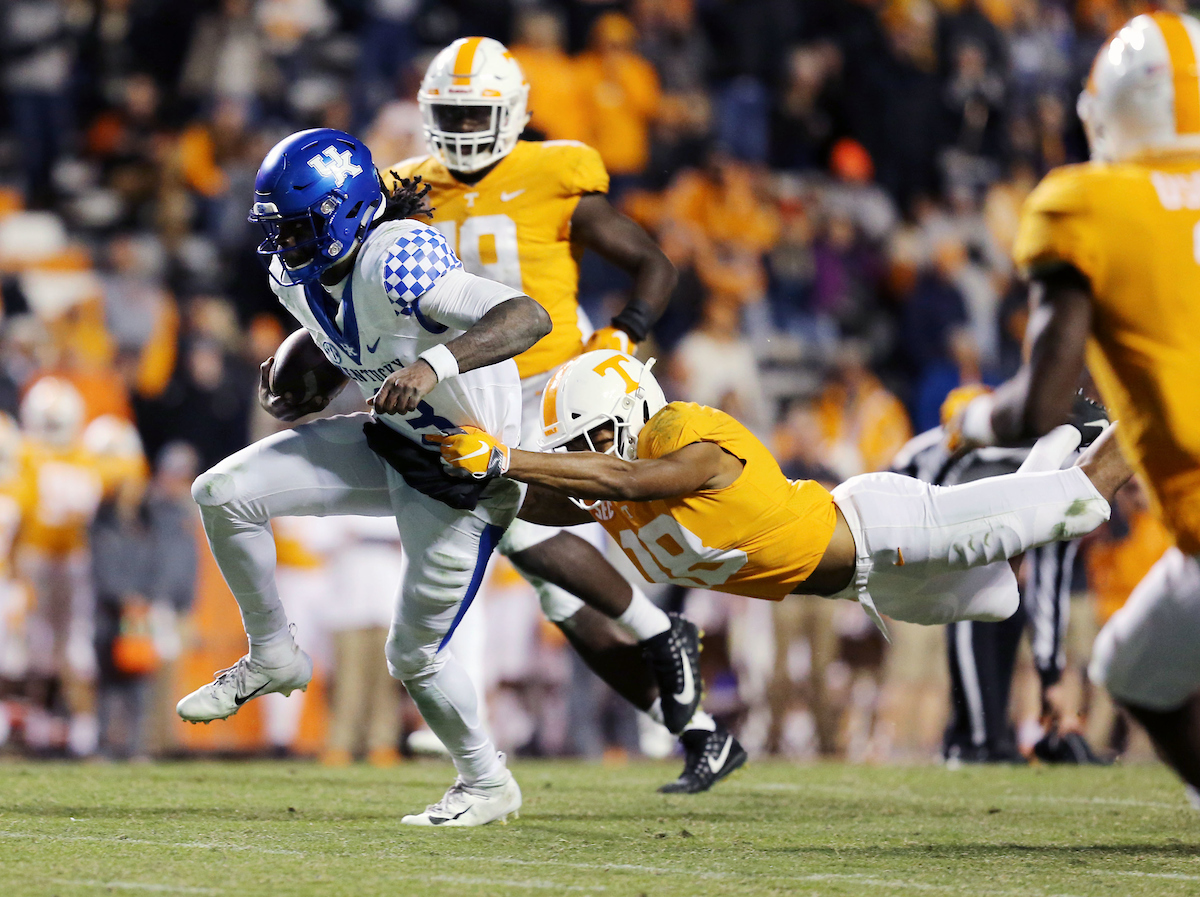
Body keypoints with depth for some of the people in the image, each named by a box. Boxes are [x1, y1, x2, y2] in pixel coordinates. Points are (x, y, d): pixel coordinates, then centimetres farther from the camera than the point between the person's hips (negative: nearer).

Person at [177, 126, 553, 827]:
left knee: (414, 656, 2)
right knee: (223, 494, -5)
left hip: (468, 472, -8)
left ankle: (488, 785, 27)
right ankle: (273, 659, 13)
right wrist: (301, 397, 1)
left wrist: (435, 364, -53)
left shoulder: (395, 265, -32)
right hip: (390, 441, 8)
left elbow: (528, 317, -41)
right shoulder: (299, 276, -5)